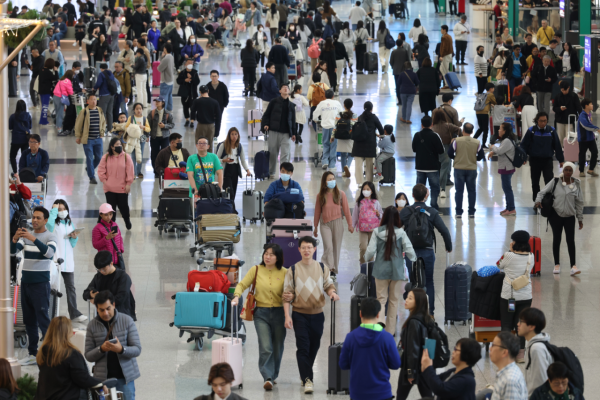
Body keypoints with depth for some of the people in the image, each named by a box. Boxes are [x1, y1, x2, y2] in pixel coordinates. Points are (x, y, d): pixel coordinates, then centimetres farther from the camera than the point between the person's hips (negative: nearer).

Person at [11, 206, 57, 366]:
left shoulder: (50, 236, -4)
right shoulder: (26, 235, 11)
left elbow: (49, 252, -23)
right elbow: (13, 252, 1)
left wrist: (33, 239, -31)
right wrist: (15, 239, -19)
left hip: (41, 283, -6)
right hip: (26, 281, 6)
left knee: (42, 319, -9)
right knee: (28, 320, 7)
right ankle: (33, 353, 12)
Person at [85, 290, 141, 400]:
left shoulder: (127, 321, -1)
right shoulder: (92, 325, 3)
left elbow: (137, 350, -3)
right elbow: (88, 356, 2)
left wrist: (121, 349, -23)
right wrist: (101, 349, -18)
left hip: (125, 377, -1)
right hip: (103, 378, 1)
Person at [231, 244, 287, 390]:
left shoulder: (284, 273, 1)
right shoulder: (256, 270, 1)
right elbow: (242, 285, 4)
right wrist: (237, 296, -15)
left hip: (279, 312, 1)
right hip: (261, 313, -1)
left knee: (277, 348, 9)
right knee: (265, 348, -14)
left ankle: (273, 376, 27)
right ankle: (268, 378, -17)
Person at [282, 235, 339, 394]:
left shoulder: (322, 268, 4)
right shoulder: (293, 270, -2)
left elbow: (328, 284, 10)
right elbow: (287, 294, -1)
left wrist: (332, 292, -16)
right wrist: (287, 315, -8)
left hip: (317, 314, 2)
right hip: (300, 314, -2)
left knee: (314, 347, 12)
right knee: (303, 347, -10)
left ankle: (305, 374, 30)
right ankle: (307, 380, -14)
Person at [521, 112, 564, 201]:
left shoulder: (551, 131, -3)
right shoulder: (531, 131, -7)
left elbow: (557, 146, 4)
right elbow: (524, 145, -3)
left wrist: (561, 160, 8)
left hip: (548, 160, 0)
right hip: (534, 160, 1)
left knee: (549, 181, -10)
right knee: (535, 182, 11)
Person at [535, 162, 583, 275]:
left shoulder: (576, 184, 0)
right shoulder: (555, 182, -5)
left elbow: (579, 202, 6)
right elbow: (543, 192, -2)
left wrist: (580, 219, 8)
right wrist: (538, 201, -23)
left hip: (570, 216, 0)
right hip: (556, 214, 0)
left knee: (570, 240, -6)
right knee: (556, 239, 9)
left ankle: (573, 266, -7)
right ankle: (557, 265, 20)